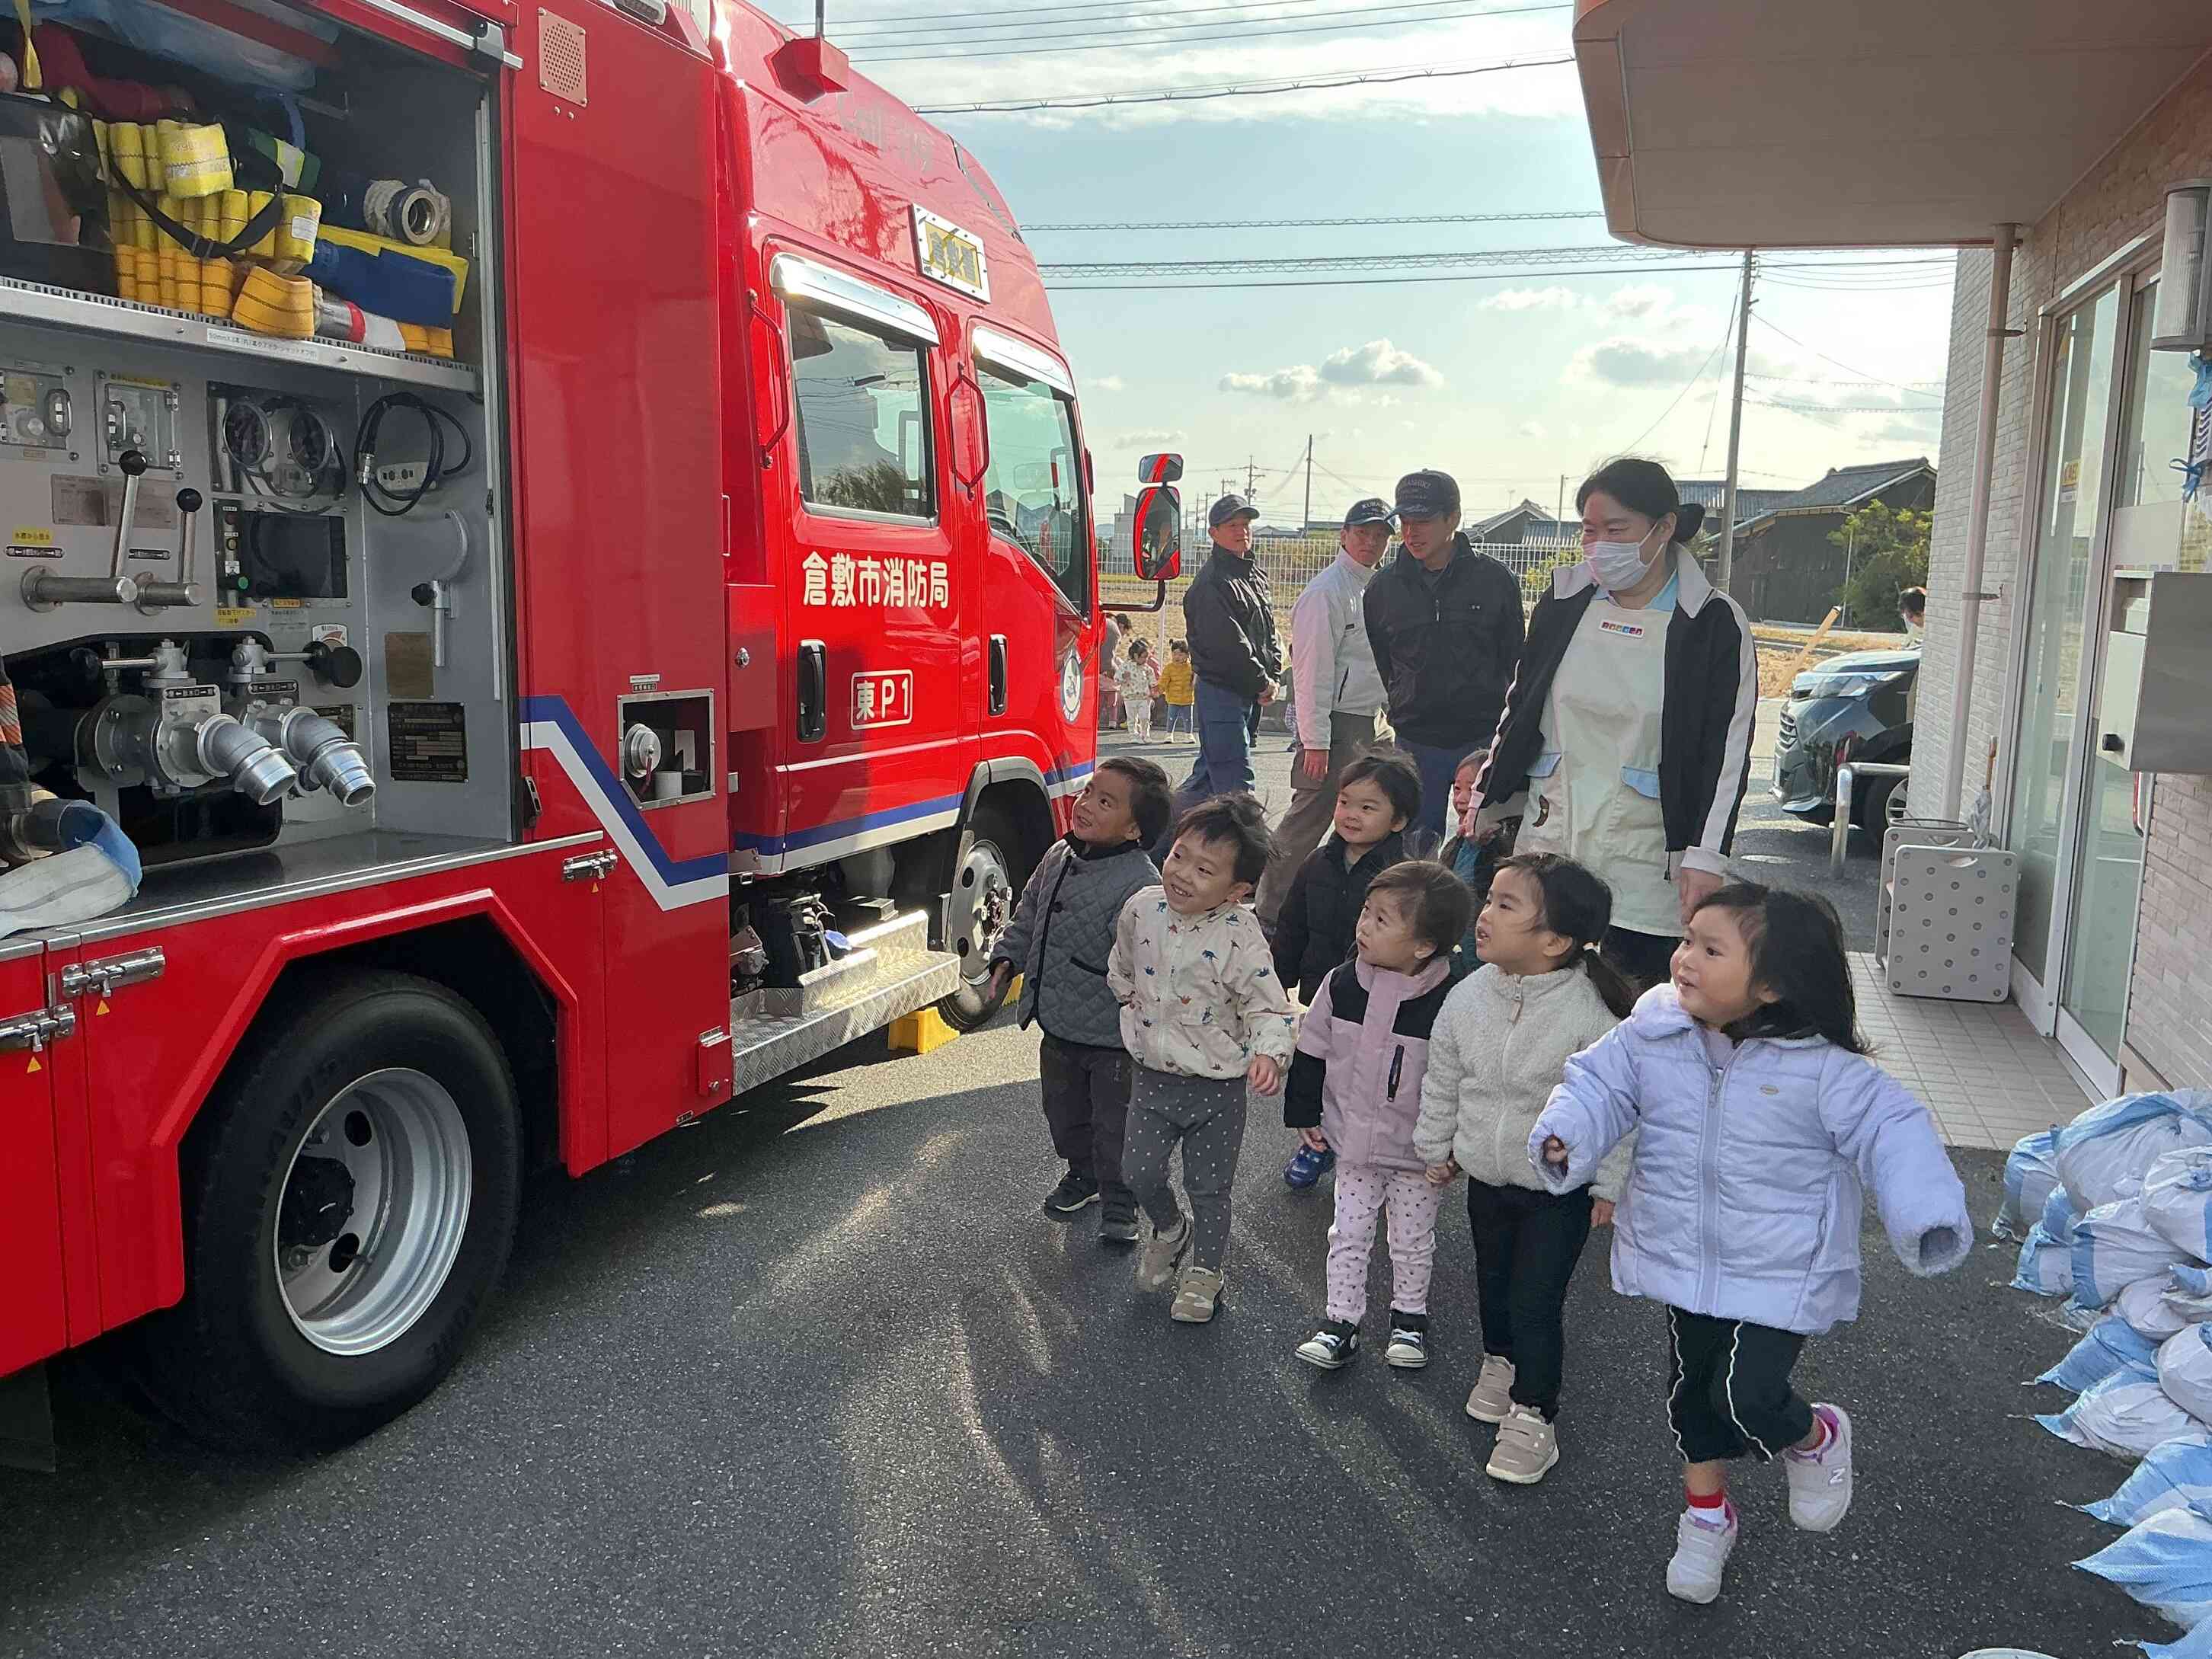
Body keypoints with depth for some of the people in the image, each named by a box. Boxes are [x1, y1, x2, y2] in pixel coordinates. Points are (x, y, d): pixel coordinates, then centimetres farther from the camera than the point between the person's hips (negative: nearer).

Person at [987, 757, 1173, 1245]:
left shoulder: (1140, 886, -25)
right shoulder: (1059, 857, 0)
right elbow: (1029, 913, 16)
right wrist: (1008, 957, 9)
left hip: (1113, 1037, -7)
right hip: (1059, 1026, 7)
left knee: (1114, 1123, 9)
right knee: (1064, 1110, 24)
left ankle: (1118, 1203, 30)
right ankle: (1083, 1174, 48)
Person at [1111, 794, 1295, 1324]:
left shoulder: (1239, 937, -22)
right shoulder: (1142, 909, -9)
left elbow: (1269, 1006, -17)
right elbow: (1121, 968, 13)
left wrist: (1269, 1053, -32)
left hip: (1218, 1086, -3)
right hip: (1152, 1076, 3)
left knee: (1209, 1185, 11)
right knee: (1140, 1169, 6)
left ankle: (1205, 1270, 35)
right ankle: (1170, 1230, 38)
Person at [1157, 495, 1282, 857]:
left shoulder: (1255, 575, 17)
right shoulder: (1211, 583, -13)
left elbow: (1268, 631, 21)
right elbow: (1229, 644, -18)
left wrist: (1274, 676, 6)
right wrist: (1262, 682, -11)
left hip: (1251, 693, 9)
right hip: (1221, 689, -9)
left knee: (1211, 772, 16)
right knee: (1236, 786, -10)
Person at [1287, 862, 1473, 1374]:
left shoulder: (1447, 1001, -22)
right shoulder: (1343, 983, -10)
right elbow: (1312, 1051, 2)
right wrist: (1305, 1113, 5)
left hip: (1418, 1154, -3)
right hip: (1354, 1144, 3)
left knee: (1413, 1241, 16)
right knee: (1348, 1236, 12)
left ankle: (1409, 1317, 37)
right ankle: (1340, 1323, 24)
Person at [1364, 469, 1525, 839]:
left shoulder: (1495, 579, -2)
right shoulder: (1384, 585, 3)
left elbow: (1516, 661, 5)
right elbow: (1374, 661, 15)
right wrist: (1398, 708, 10)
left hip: (1483, 738, -2)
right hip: (1415, 741, 2)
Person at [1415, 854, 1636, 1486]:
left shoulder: (1591, 1014, -27)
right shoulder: (1469, 998, -11)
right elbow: (1443, 1079, 5)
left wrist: (1608, 1186, -10)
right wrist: (1436, 1147, 13)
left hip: (1561, 1187, -5)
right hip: (1487, 1175, 5)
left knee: (1536, 1299, 0)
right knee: (1492, 1279, 23)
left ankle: (1533, 1416, 19)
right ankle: (1500, 1362, 49)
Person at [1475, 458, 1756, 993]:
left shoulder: (1713, 623, -5)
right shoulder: (1564, 601, 6)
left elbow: (1727, 750, -6)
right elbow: (1520, 708, 16)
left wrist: (1705, 856, -12)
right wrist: (1492, 804, 19)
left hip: (1646, 858, -3)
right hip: (1548, 837, 4)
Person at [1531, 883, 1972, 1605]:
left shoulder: (1822, 1069, -20)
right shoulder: (1651, 1033, -12)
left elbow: (1893, 1131, -19)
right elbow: (1598, 1082, -6)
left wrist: (1928, 1218, -33)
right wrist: (1565, 1138, -26)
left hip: (1781, 1277, -4)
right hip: (1684, 1265, 5)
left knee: (1745, 1395, -12)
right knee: (1691, 1387, 19)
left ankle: (1817, 1437, 27)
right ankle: (1707, 1514, 46)